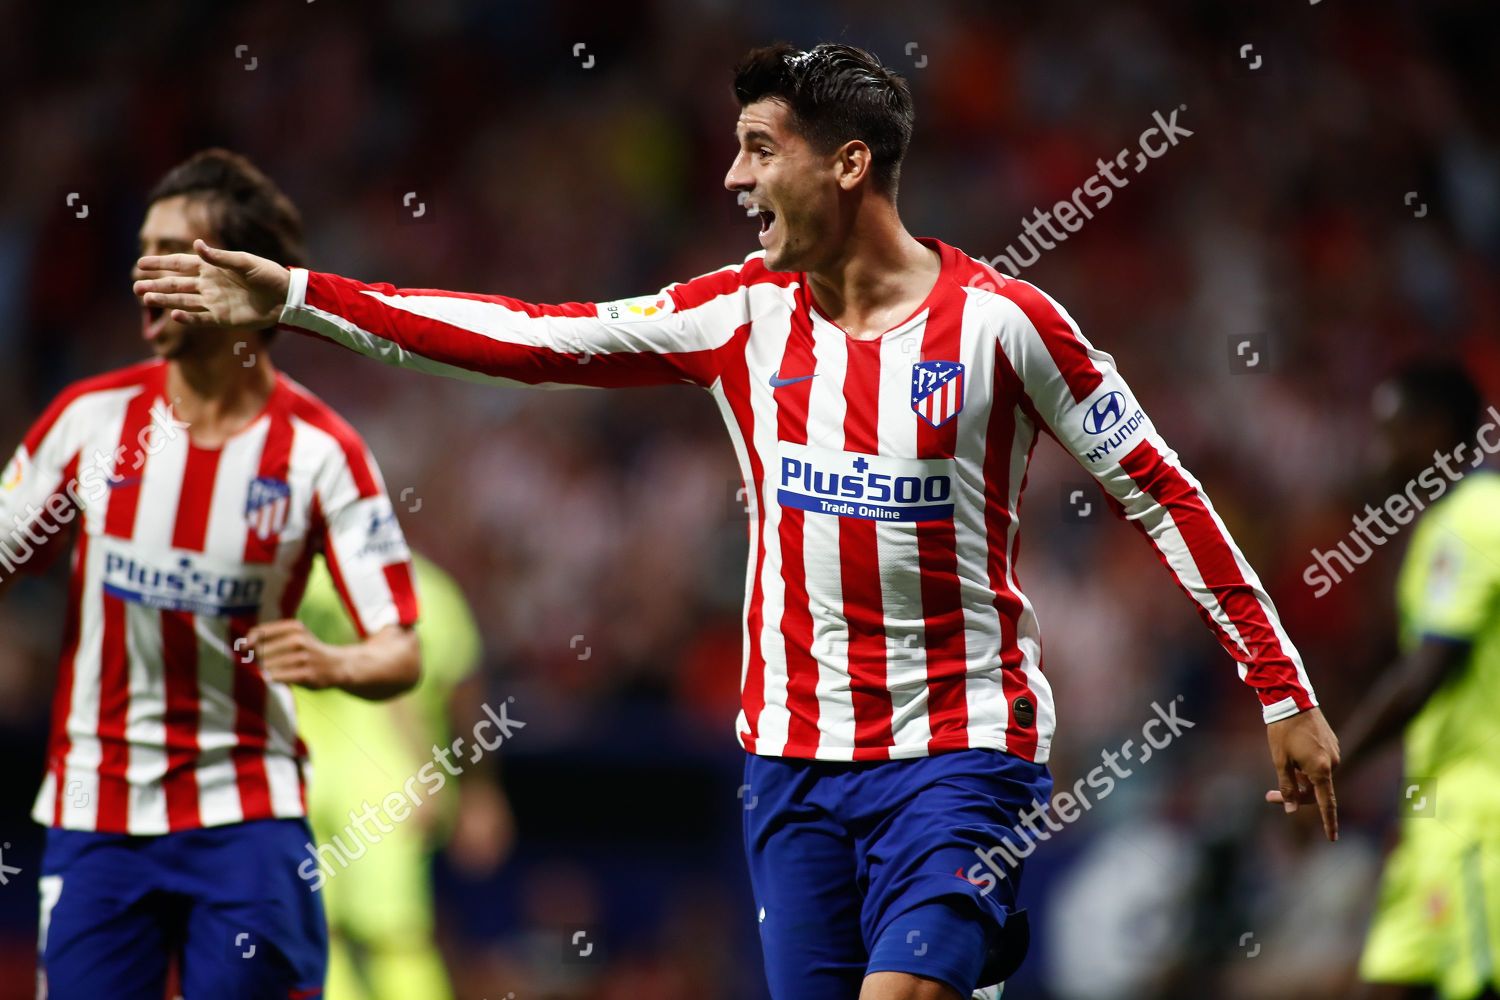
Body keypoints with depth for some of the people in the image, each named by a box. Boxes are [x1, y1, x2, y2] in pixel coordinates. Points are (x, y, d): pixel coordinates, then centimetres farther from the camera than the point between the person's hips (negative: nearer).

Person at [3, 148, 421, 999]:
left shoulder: (320, 450, -7)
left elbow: (401, 653, -9)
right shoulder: (90, 417, 0)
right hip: (95, 815, 2)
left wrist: (332, 666, -29)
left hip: (246, 815, -2)